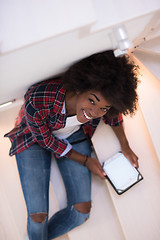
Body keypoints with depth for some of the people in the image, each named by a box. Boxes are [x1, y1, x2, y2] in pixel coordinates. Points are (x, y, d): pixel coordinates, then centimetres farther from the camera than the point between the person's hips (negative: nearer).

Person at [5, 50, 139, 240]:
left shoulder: (101, 96, -29)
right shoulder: (37, 101, -40)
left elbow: (113, 112, -2)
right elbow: (45, 140, -19)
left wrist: (125, 146, -1)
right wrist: (85, 160, -13)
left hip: (75, 136, 3)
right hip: (36, 140, -3)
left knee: (82, 211, -5)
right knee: (38, 216, -12)